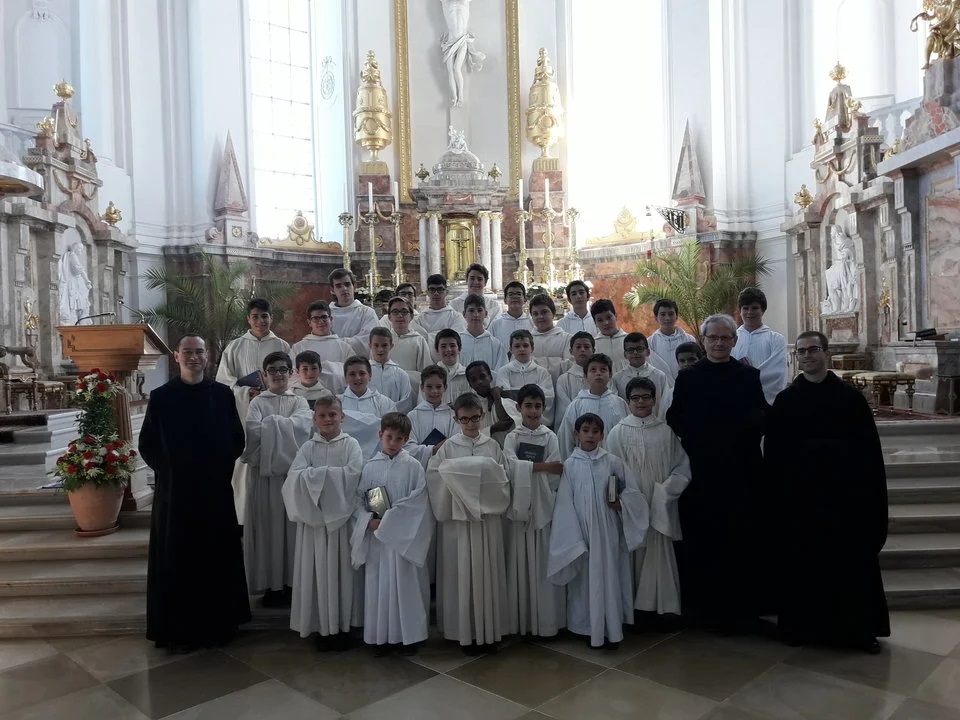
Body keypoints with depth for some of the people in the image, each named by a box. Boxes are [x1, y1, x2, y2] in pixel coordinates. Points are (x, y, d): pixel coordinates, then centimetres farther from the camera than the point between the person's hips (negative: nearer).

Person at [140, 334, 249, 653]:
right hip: (175, 490, -1)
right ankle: (178, 629, 17)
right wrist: (168, 470, -3)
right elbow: (147, 445, 2)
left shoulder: (222, 394, 2)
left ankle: (220, 622, 23)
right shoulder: (160, 397, -1)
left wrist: (221, 467, -3)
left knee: (218, 556, 9)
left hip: (216, 489, 1)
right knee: (176, 560, 5)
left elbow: (237, 439, 6)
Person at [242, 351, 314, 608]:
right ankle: (271, 584, 7)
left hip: (293, 469, 1)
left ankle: (292, 582, 11)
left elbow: (303, 425, -9)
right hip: (265, 470, -1)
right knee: (268, 524, 0)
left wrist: (270, 424, -7)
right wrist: (284, 427, -8)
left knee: (292, 523, 3)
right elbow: (252, 430, -9)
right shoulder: (257, 402, 8)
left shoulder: (299, 401, 11)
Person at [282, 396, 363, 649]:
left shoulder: (350, 445, 1)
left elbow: (353, 474, -15)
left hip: (342, 515, -2)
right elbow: (295, 476, -10)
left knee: (341, 569, 4)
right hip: (314, 515, 2)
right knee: (318, 569, 5)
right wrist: (333, 473, -13)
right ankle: (323, 626, 16)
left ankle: (342, 625, 16)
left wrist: (318, 473, -10)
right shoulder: (308, 447, 5)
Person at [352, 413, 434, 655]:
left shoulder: (413, 466, -4)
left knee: (405, 585, 3)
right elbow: (358, 499, 4)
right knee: (378, 585, 7)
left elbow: (418, 501, -10)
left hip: (404, 536, -2)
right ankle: (381, 636, 20)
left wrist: (389, 518, -14)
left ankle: (408, 636, 17)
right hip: (376, 536, 2)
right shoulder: (370, 467, 3)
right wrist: (369, 520, -14)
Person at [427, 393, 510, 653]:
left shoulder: (493, 447, 3)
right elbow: (434, 477, -6)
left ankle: (489, 631, 19)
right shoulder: (448, 448, 0)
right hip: (458, 519, -1)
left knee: (487, 572, 6)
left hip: (488, 519, 1)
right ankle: (466, 632, 15)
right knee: (462, 573, 3)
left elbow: (502, 482, 1)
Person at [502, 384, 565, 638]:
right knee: (520, 563, 4)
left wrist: (527, 468, -13)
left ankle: (545, 620, 13)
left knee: (543, 564, 3)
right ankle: (520, 620, 14)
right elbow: (512, 468, -13)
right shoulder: (512, 437, 4)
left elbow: (554, 476, -6)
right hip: (519, 506, 0)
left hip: (543, 507, 0)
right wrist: (543, 466, -16)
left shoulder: (550, 437, 3)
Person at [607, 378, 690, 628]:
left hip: (661, 508, 0)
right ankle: (641, 609, 15)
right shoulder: (618, 432, 1)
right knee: (636, 556, 3)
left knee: (661, 555, 2)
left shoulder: (666, 431, 2)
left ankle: (665, 609, 13)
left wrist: (663, 493, -10)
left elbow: (682, 468, 1)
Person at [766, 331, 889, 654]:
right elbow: (773, 451, 2)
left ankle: (858, 627, 21)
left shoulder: (850, 397, 1)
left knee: (852, 561, 6)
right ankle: (803, 624, 20)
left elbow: (870, 449, 1)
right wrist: (778, 490, -4)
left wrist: (871, 492, -5)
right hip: (799, 493, 1)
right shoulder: (785, 400, 3)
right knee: (802, 562, 7)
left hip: (846, 490, 0)